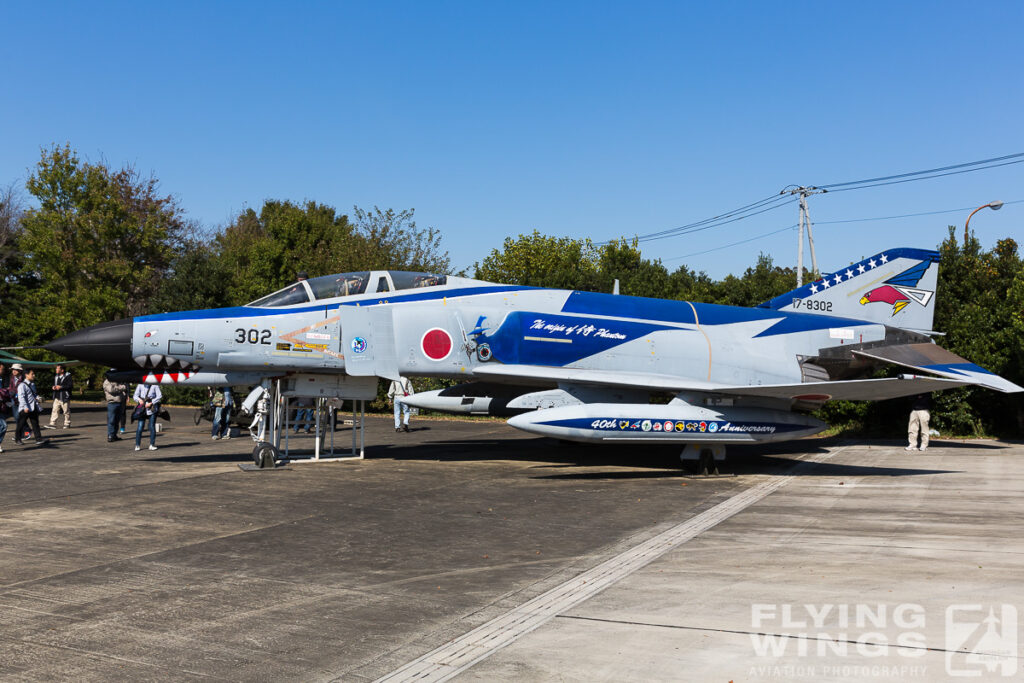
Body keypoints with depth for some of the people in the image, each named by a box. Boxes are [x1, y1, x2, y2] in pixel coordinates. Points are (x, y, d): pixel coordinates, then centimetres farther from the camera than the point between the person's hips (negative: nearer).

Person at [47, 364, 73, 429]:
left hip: (64, 397, -7)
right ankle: (53, 424, 1)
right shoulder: (56, 376, 15)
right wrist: (53, 387, 4)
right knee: (55, 410, 1)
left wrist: (61, 387, -18)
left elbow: (70, 385, -15)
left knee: (66, 411, 3)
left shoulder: (67, 376, -8)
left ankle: (67, 423, 14)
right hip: (57, 397, 7)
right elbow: (54, 384, 28)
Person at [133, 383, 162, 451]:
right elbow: (135, 396, 5)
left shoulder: (155, 385, 0)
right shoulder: (140, 385, 6)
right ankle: (137, 445, 6)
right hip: (142, 409, 1)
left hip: (152, 409, -1)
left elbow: (159, 396, -5)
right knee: (140, 427, -3)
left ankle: (152, 445, 11)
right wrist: (139, 399, -17)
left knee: (152, 426, 1)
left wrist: (151, 403, -14)